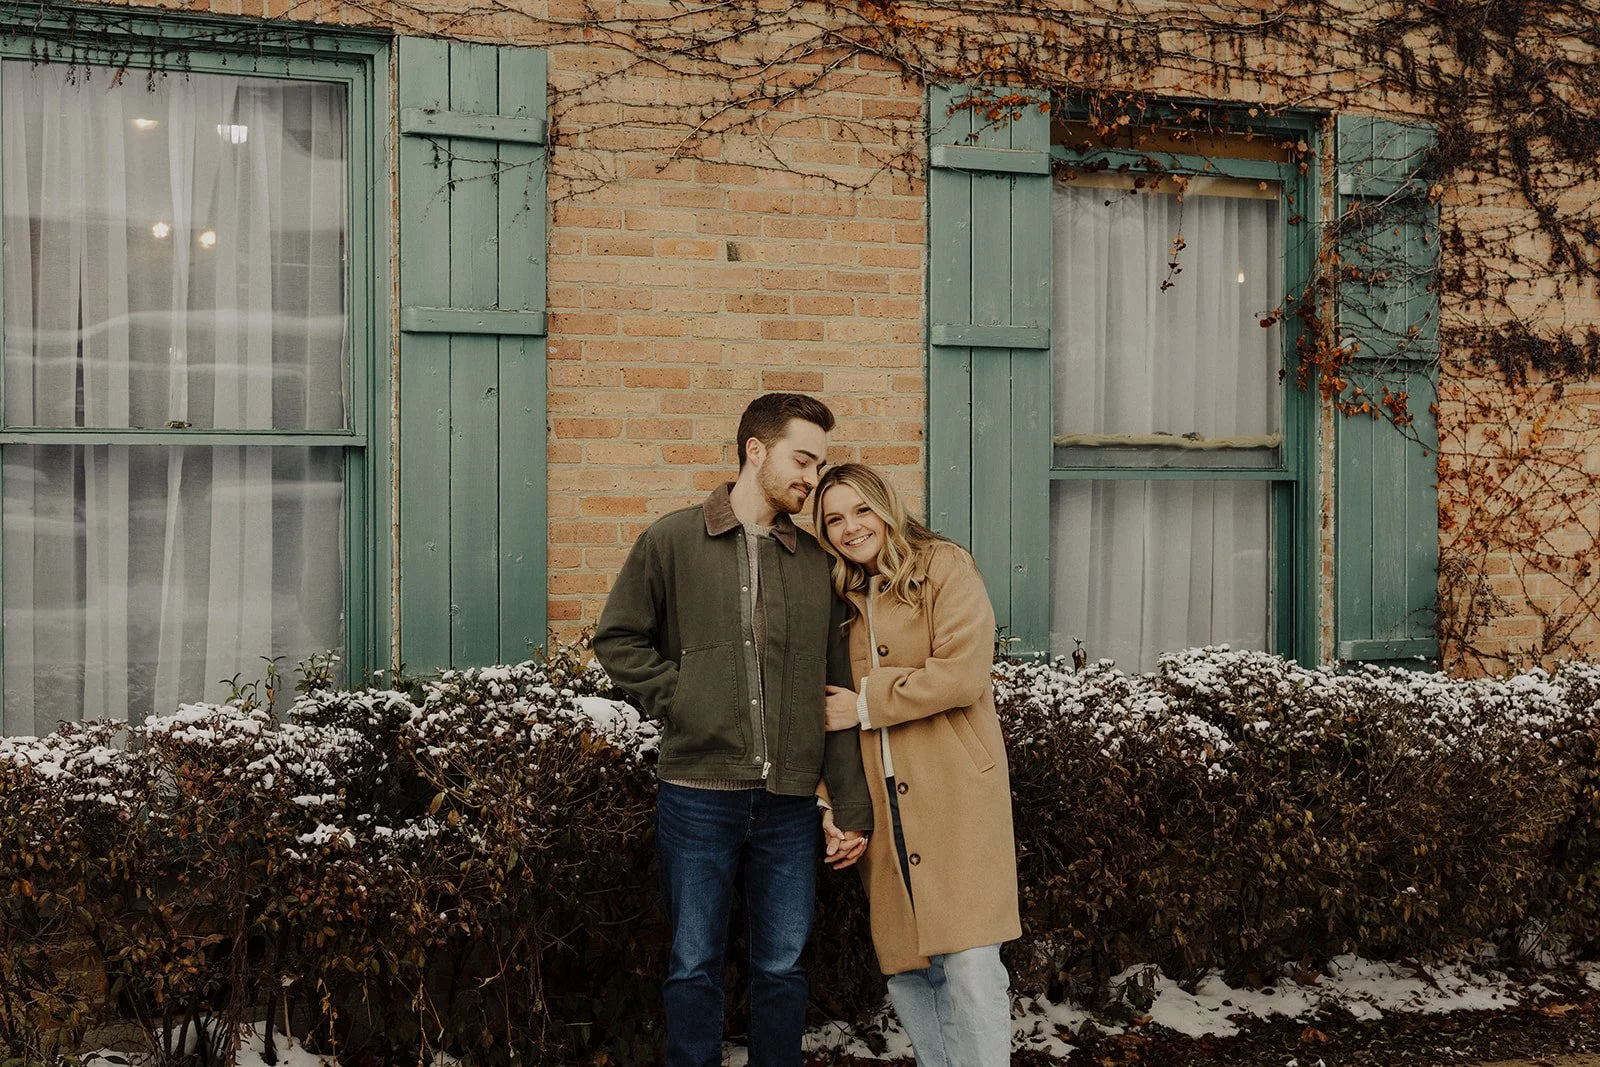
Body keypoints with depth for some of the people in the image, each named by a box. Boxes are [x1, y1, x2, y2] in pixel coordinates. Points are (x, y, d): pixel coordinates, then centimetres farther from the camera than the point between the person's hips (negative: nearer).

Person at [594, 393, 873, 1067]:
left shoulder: (816, 561, 9)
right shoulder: (673, 542, 2)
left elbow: (838, 694, 8)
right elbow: (618, 639, 4)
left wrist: (854, 808, 4)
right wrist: (677, 698, -9)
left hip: (790, 803, 3)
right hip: (698, 793, -2)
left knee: (782, 967, 10)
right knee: (694, 967, 6)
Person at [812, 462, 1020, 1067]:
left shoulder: (944, 568, -1)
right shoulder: (844, 596, 17)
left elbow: (962, 674, -14)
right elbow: (830, 703, 20)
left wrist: (865, 705, -7)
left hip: (954, 795, -6)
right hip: (884, 806, 6)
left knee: (971, 969, -9)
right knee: (905, 972, 7)